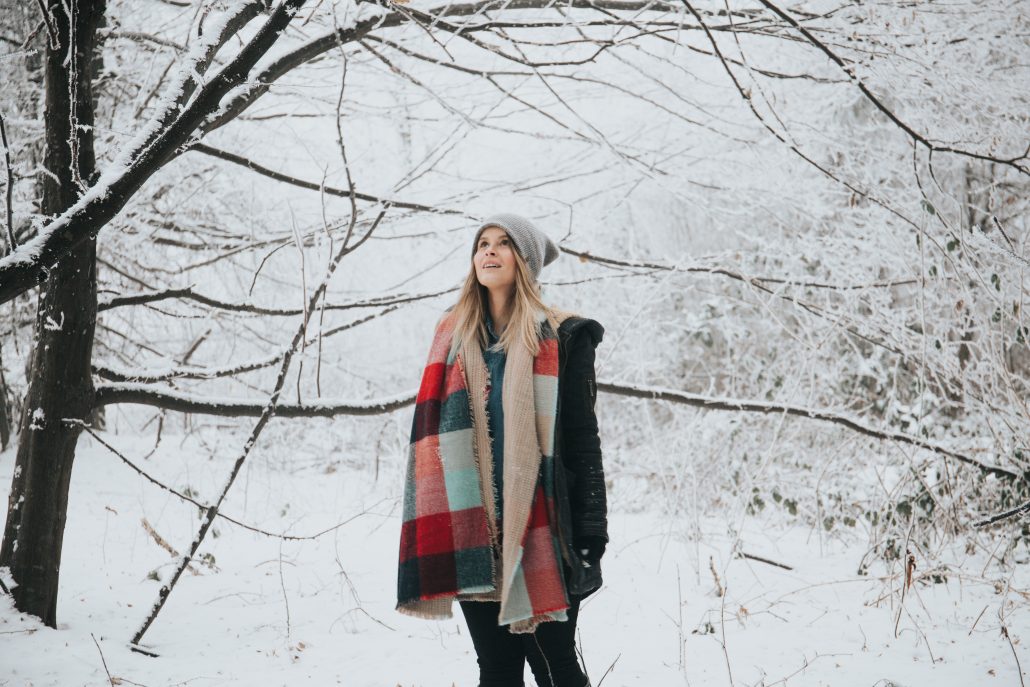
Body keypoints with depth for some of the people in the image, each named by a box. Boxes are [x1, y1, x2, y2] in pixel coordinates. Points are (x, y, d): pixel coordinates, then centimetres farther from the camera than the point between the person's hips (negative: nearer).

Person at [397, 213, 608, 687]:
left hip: (541, 527, -3)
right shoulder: (454, 337, 12)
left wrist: (590, 534, -8)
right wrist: (429, 536, 7)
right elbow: (434, 433, 12)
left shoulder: (561, 338, 2)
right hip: (472, 531, 3)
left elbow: (581, 438, -2)